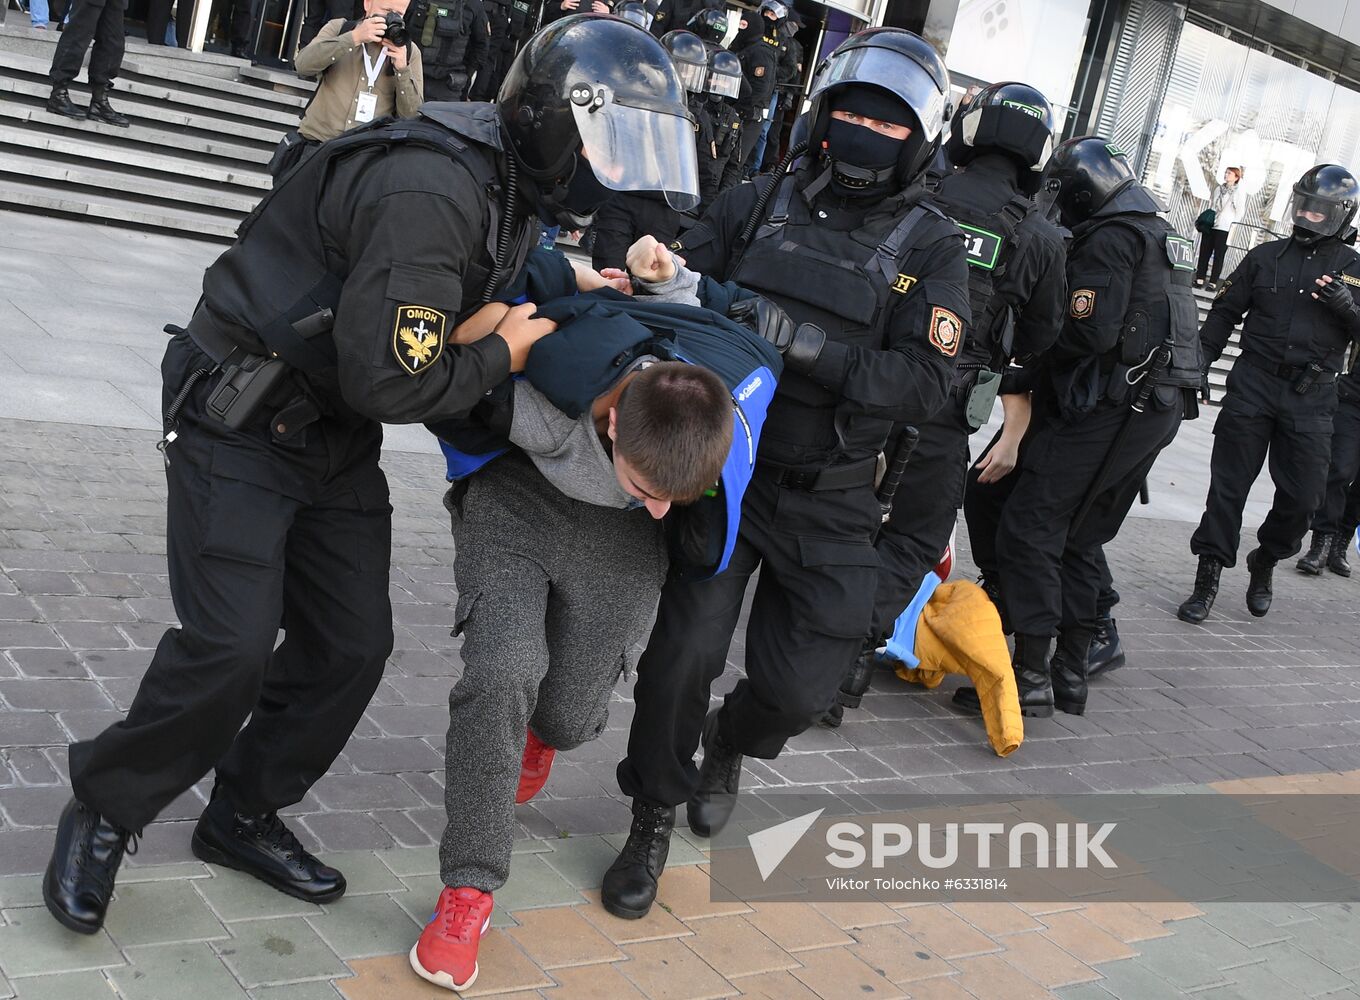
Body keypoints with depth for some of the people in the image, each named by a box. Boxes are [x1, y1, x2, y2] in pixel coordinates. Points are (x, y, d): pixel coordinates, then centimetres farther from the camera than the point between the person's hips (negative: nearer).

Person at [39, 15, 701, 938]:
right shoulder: (430, 191, -29)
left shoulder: (518, 189, 2)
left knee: (351, 646, 6)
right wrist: (501, 357, -14)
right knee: (231, 647, -14)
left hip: (337, 438, 9)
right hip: (239, 422, -9)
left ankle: (244, 816, 25)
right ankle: (102, 814, 10)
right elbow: (388, 379, -29)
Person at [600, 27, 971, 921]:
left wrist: (804, 343, -24)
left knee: (800, 687, 1)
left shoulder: (930, 248, -2)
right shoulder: (756, 206, 3)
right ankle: (654, 821, 16)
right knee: (685, 651, -11)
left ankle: (728, 745, 39)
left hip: (826, 503, 0)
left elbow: (925, 383, -12)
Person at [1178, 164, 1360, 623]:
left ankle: (1265, 561, 28)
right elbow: (1224, 313, 10)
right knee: (1228, 485, 0)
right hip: (1253, 384, 0)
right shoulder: (1266, 256, 8)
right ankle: (1207, 580, 7)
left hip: (1310, 399, 0)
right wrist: (1196, 366, 3)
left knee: (1302, 496, 1)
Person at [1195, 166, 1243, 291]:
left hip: (1224, 229, -5)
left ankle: (1213, 282, 0)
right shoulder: (1218, 189, 12)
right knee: (1204, 253, 3)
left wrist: (1233, 228, -9)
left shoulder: (1237, 193, -1)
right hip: (1209, 226, 5)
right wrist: (1204, 220, 8)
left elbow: (1239, 213, -2)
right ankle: (1199, 279, 7)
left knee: (1218, 256, -2)